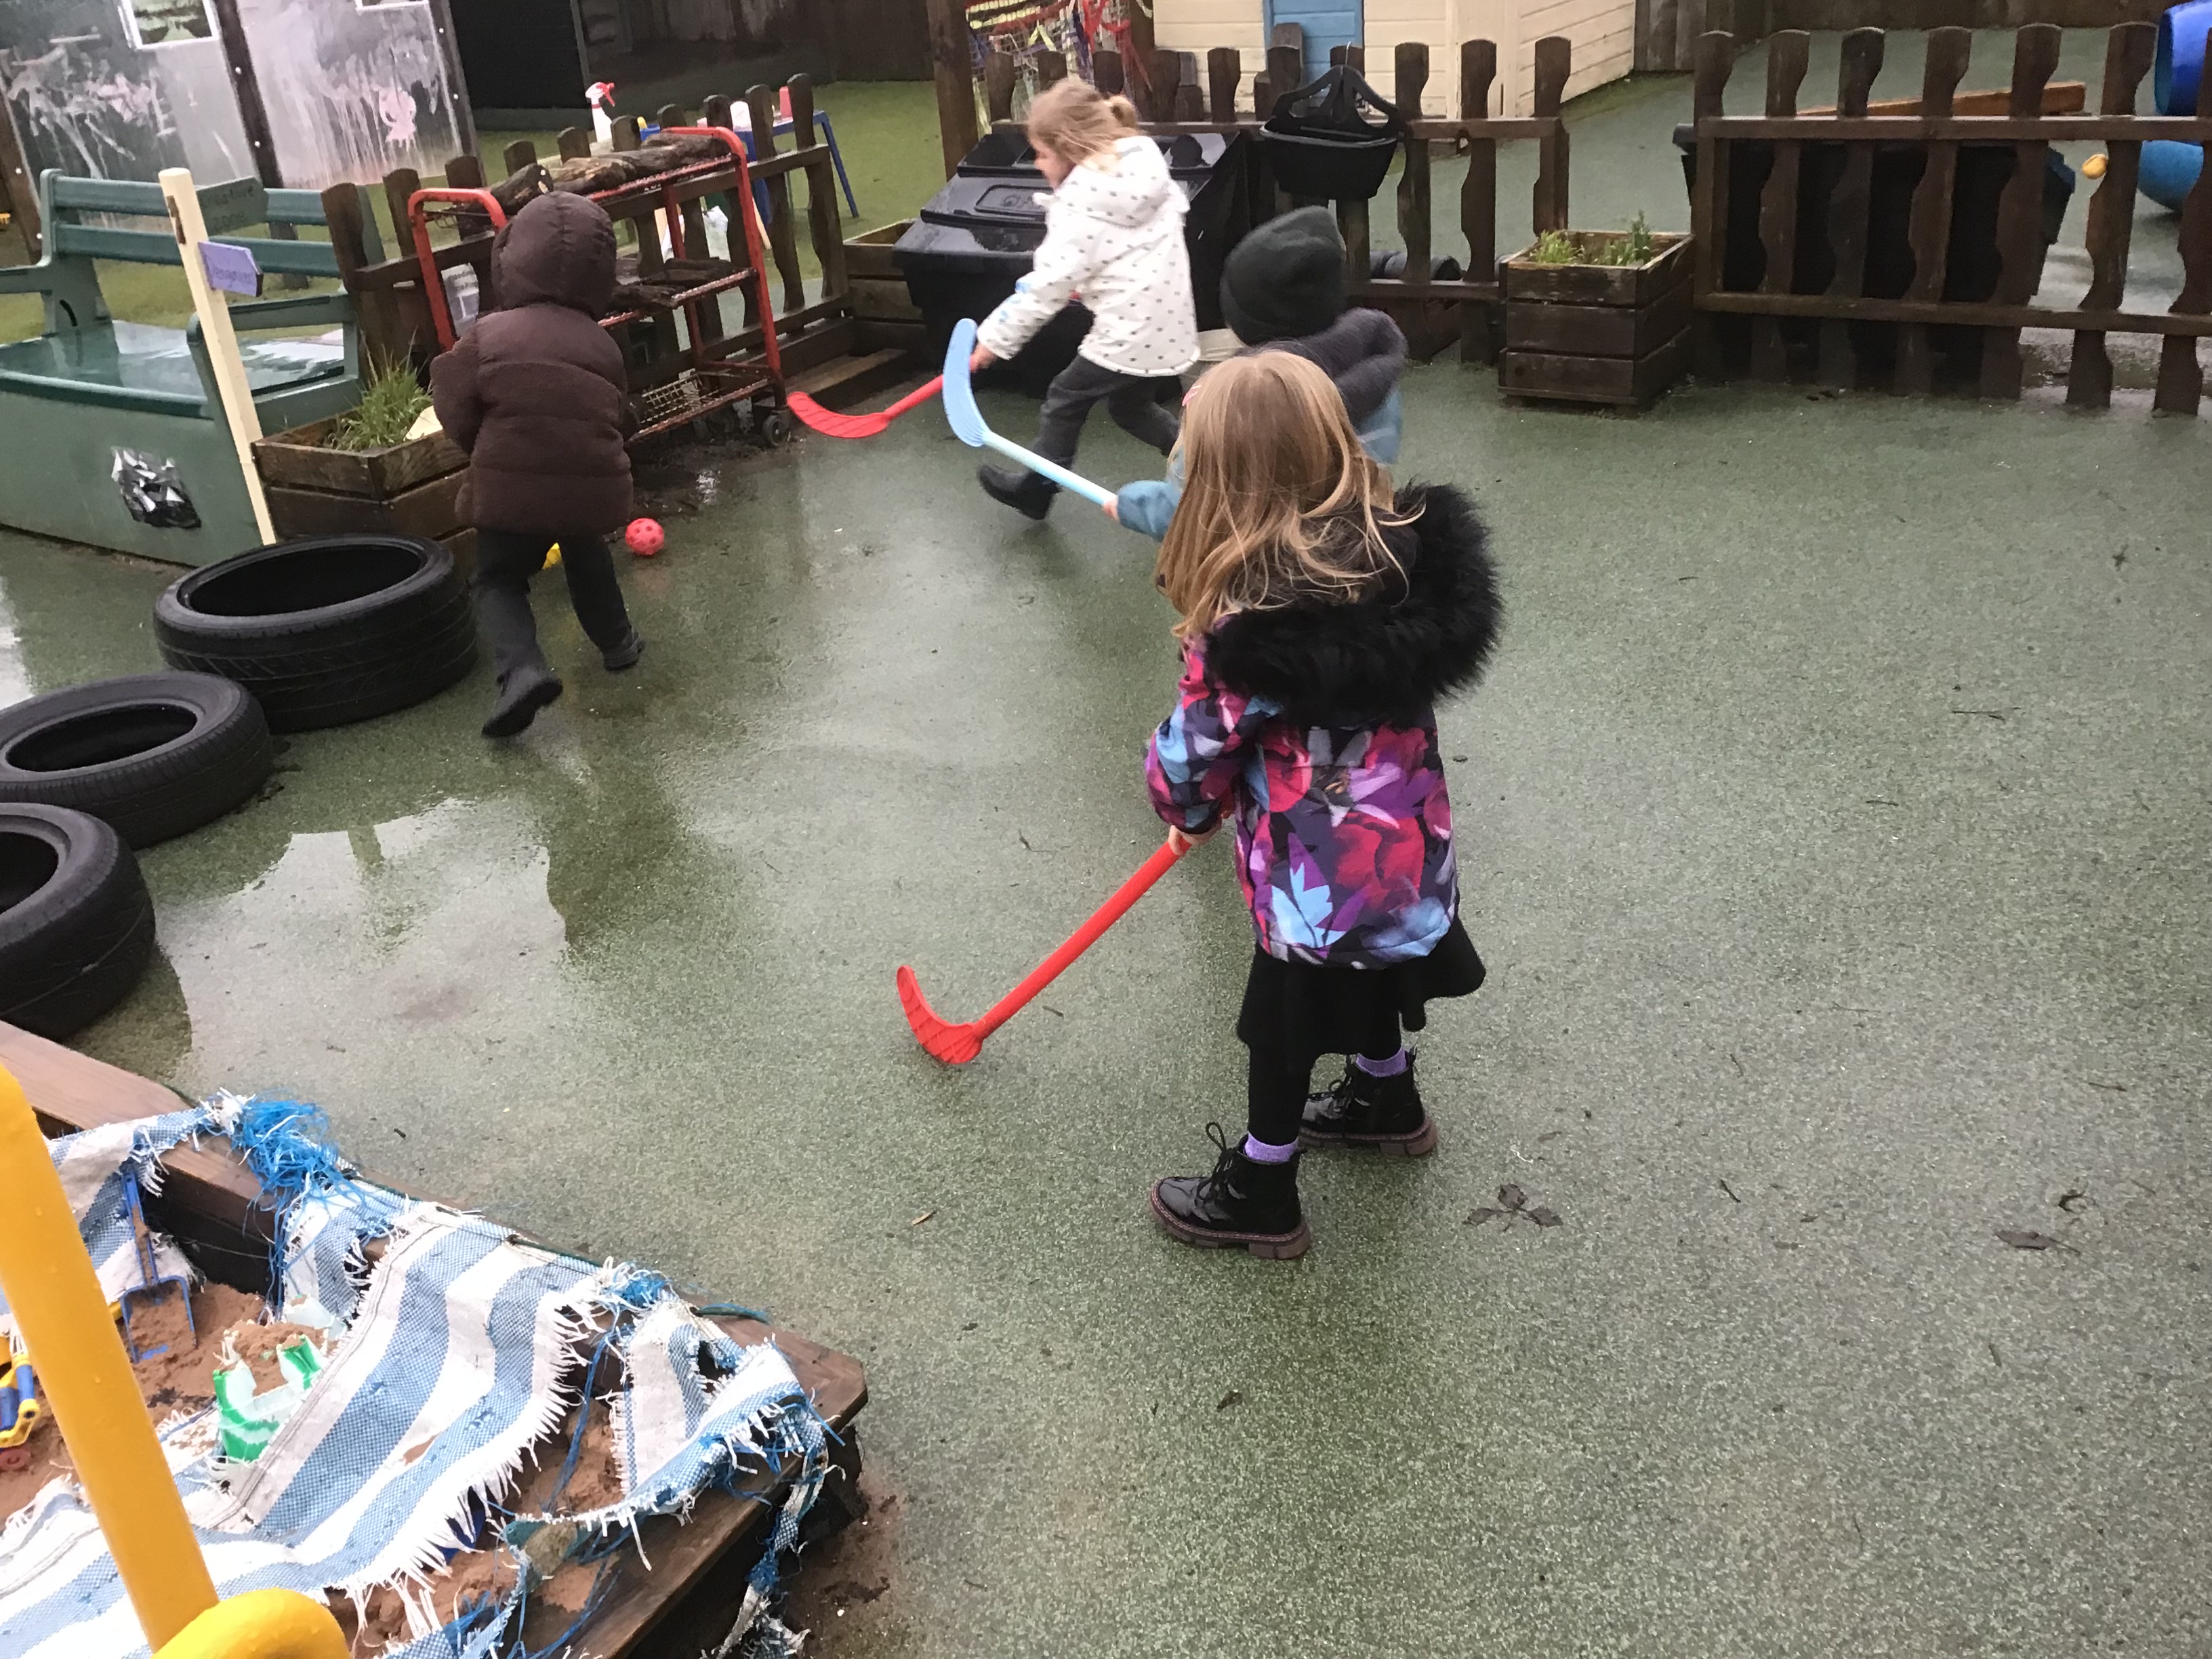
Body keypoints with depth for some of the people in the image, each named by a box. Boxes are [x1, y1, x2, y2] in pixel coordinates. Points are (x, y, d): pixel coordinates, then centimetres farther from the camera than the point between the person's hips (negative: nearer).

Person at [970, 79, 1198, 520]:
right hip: (1171, 323, 8)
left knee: (1064, 399, 12)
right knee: (1131, 406, 26)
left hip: (1130, 334, -8)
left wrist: (994, 338, -14)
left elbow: (1048, 285, -21)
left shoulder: (1079, 206, -18)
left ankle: (1036, 488, 28)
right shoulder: (1148, 162, 3)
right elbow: (1176, 208, 18)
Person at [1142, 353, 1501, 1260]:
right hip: (1405, 845, 7)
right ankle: (1387, 1102, 57)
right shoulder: (1401, 549, -11)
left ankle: (1259, 1193, 36)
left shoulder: (1248, 629, -31)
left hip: (1319, 875, -7)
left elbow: (1190, 758, -17)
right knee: (1373, 972, 32)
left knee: (1284, 1028, 15)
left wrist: (1189, 810, 7)